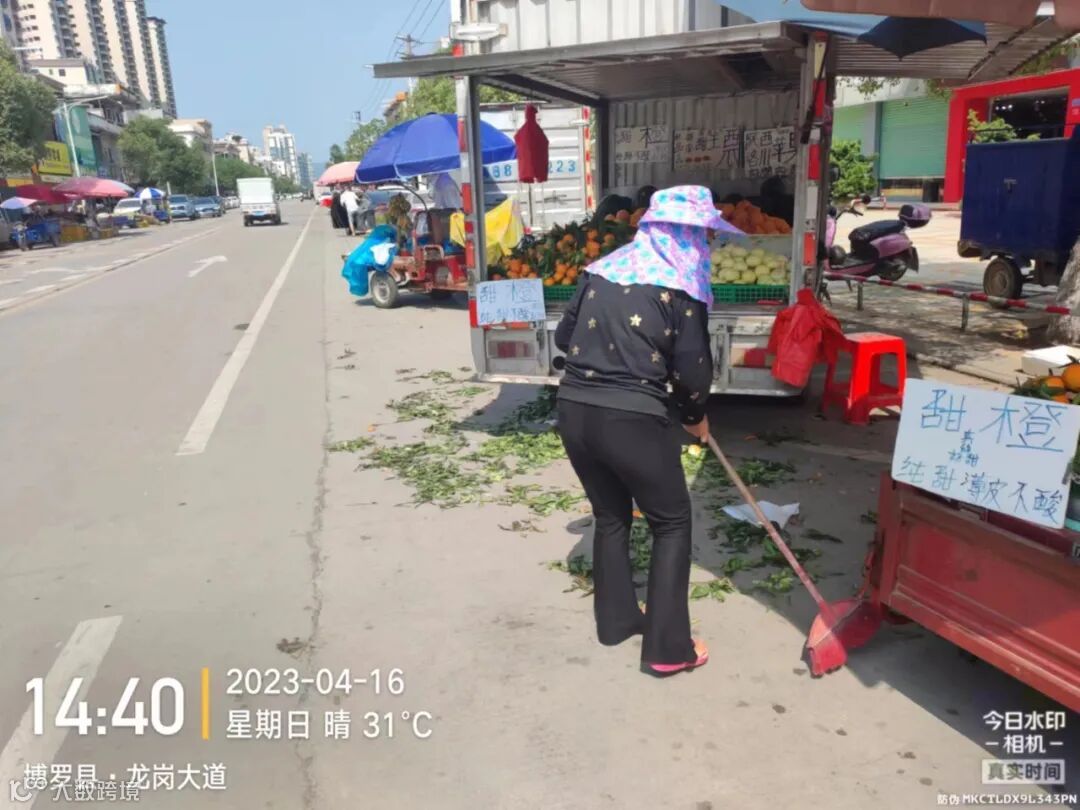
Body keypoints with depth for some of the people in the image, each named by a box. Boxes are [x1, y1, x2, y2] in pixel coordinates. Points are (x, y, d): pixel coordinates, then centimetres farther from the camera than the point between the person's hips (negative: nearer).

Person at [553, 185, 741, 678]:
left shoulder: (602, 269, 10)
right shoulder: (680, 285, -6)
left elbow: (565, 337, 14)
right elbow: (693, 371, -6)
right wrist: (694, 416, 13)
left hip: (575, 410, 6)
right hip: (631, 419, -6)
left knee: (610, 516, 23)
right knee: (671, 524, 12)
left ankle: (616, 619, 37)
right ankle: (667, 649, 16)